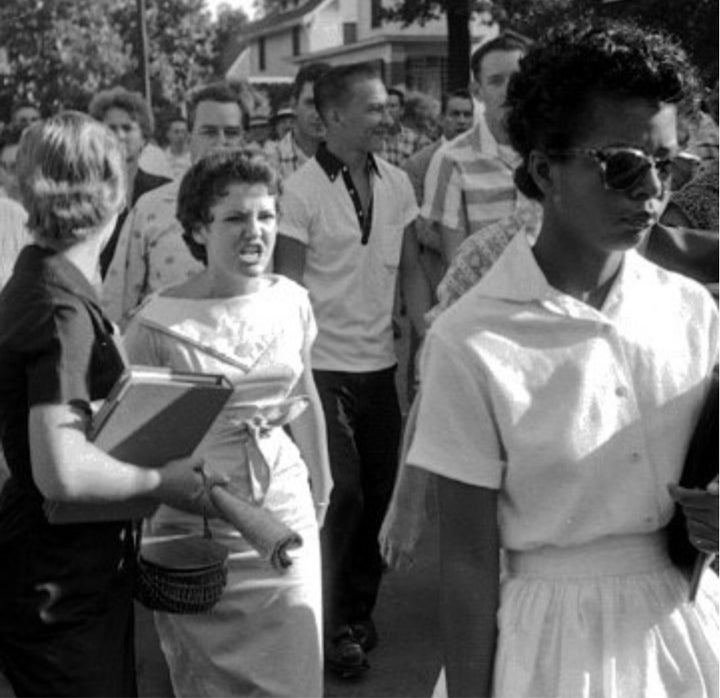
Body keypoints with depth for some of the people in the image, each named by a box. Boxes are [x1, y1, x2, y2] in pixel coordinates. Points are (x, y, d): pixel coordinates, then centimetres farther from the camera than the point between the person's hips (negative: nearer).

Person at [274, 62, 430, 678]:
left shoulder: (397, 183, 5)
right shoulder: (303, 190, -11)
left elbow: (411, 272, 12)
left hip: (380, 365, 5)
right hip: (325, 369, -5)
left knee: (379, 492, 11)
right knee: (342, 495, -3)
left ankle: (360, 610, 28)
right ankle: (332, 624, 14)